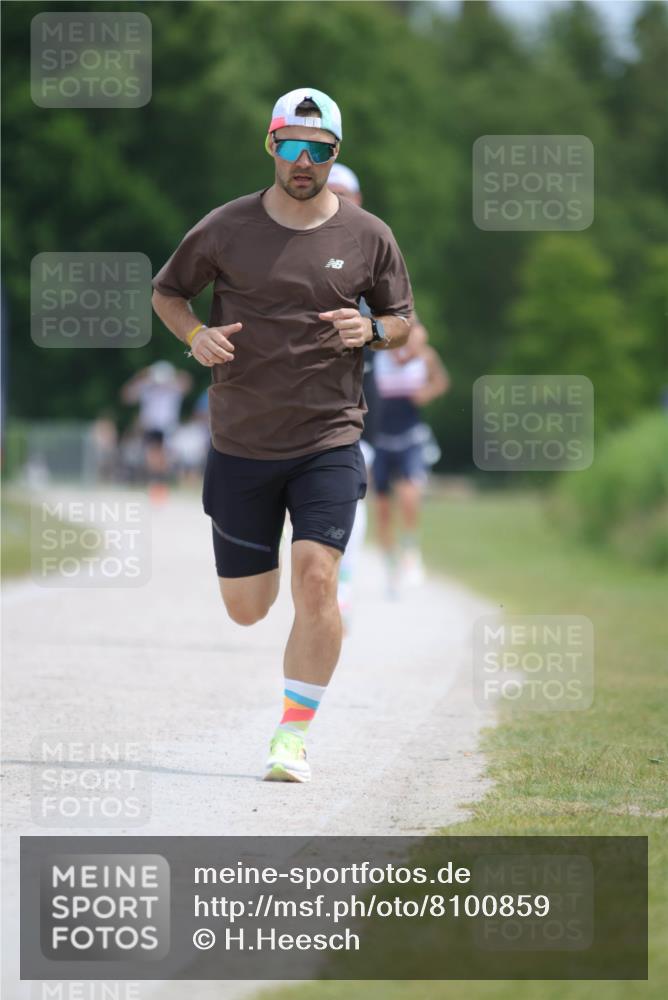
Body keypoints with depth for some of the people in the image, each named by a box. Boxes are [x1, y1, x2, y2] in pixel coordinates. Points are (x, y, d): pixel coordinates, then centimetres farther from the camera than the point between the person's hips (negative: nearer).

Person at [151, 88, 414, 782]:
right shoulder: (226, 228, -1)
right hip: (240, 442, 1)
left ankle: (293, 736, -6)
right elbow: (166, 291, 13)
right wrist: (195, 334, -8)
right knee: (246, 610, 6)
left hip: (329, 440, -1)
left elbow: (402, 320, 13)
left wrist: (371, 330, -10)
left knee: (316, 580, -18)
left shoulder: (368, 238, 1)